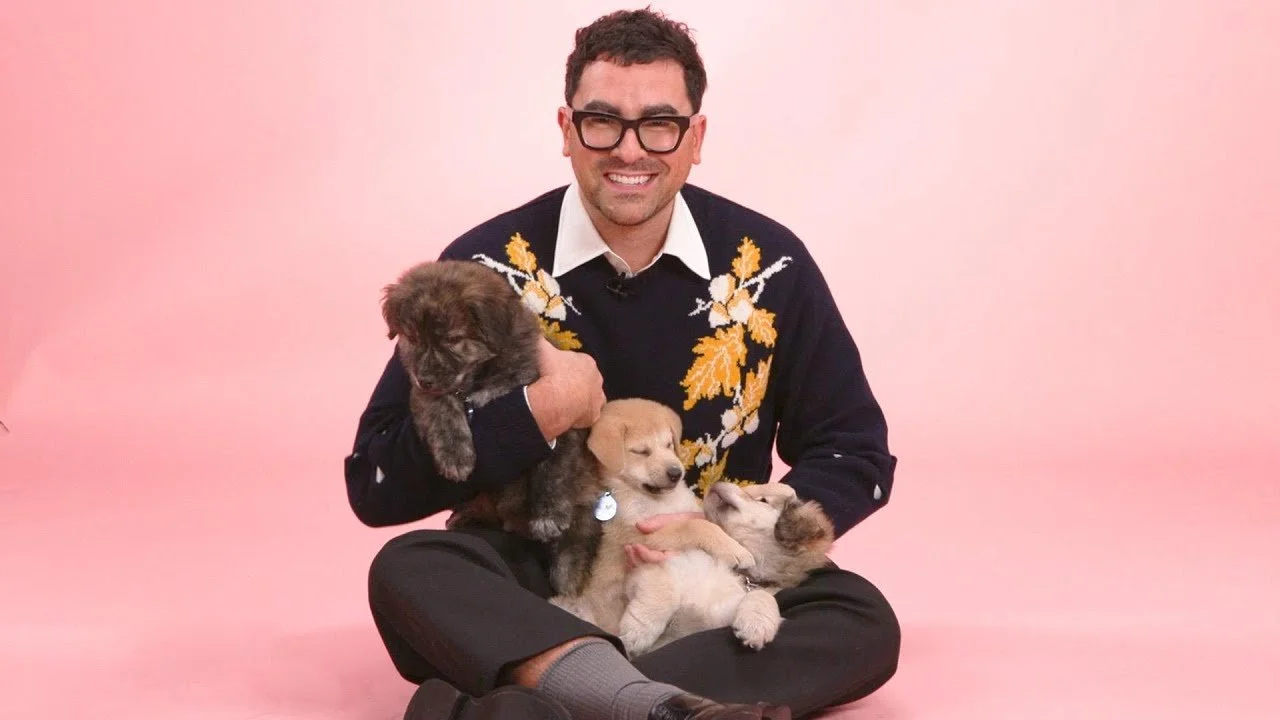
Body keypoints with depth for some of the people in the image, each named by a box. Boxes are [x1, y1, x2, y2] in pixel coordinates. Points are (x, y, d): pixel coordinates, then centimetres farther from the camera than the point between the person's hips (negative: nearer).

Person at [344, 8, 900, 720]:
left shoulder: (767, 266, -4)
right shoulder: (487, 267, -8)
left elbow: (857, 457, 2)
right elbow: (377, 484, -10)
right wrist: (542, 409, -21)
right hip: (533, 588, -1)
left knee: (863, 621, -26)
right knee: (408, 572, -29)